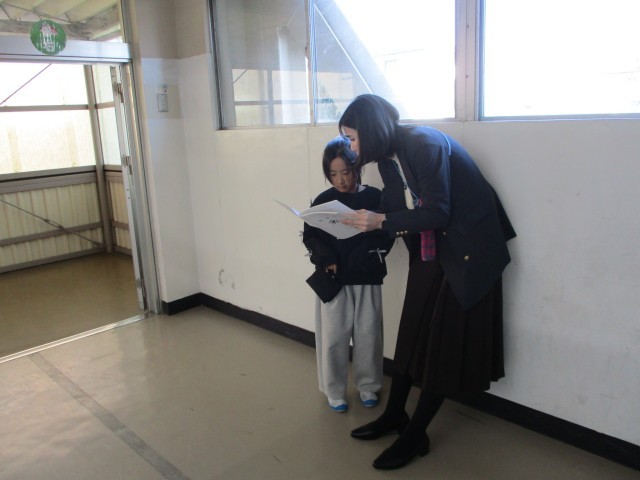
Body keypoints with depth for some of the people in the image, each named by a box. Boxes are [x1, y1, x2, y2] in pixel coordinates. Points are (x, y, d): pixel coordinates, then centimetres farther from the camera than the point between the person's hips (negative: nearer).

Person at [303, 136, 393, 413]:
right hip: (333, 278, 0)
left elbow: (386, 234, -4)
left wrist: (370, 256, -21)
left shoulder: (374, 197, -2)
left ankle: (368, 385, 31)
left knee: (367, 334, 9)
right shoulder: (323, 201, 0)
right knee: (333, 336, 5)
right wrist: (325, 258, -15)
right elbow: (310, 236, 2)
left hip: (367, 277, 0)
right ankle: (334, 390, 24)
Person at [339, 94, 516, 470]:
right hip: (429, 251, 8)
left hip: (466, 251, -8)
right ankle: (394, 415, 27)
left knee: (445, 341, 1)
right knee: (413, 332, 12)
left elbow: (437, 214, -24)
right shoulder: (388, 156, 4)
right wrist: (364, 222, -8)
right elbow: (394, 212, 6)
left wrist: (382, 221, -27)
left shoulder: (425, 144, -20)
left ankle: (415, 435, 11)